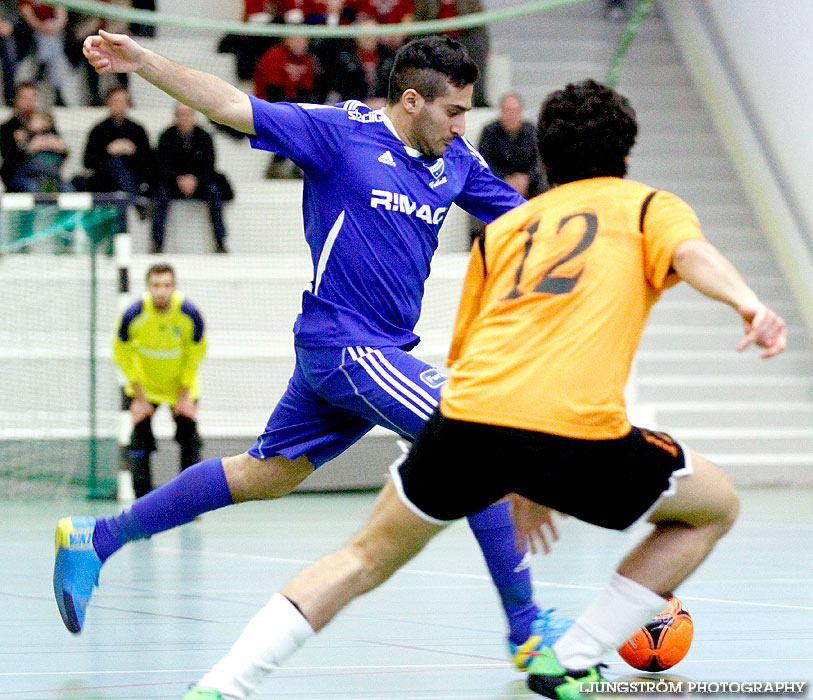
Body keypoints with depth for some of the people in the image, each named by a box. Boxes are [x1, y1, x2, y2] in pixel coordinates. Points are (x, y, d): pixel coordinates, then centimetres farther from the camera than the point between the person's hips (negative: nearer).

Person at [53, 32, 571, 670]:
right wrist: (142, 61, -21)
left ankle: (94, 540, 22)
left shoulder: (456, 160, 8)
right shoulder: (342, 131, -10)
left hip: (385, 351, 8)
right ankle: (526, 628, -6)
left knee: (267, 475, 14)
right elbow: (235, 107, -12)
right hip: (344, 344, -8)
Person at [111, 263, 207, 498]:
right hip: (144, 386, -1)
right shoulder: (133, 315, -25)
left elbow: (196, 354, -7)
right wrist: (140, 397, -9)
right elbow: (123, 356, -10)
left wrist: (185, 394, -6)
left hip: (181, 384, 1)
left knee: (190, 438, -4)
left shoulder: (189, 313, -23)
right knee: (140, 438, -8)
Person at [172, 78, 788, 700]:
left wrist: (513, 484, 40)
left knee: (368, 556, 22)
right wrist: (748, 302, -24)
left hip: (467, 415, 4)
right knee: (716, 508, 21)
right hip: (576, 428, -4)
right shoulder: (647, 204, 20)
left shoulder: (503, 227, 31)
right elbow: (692, 252, -4)